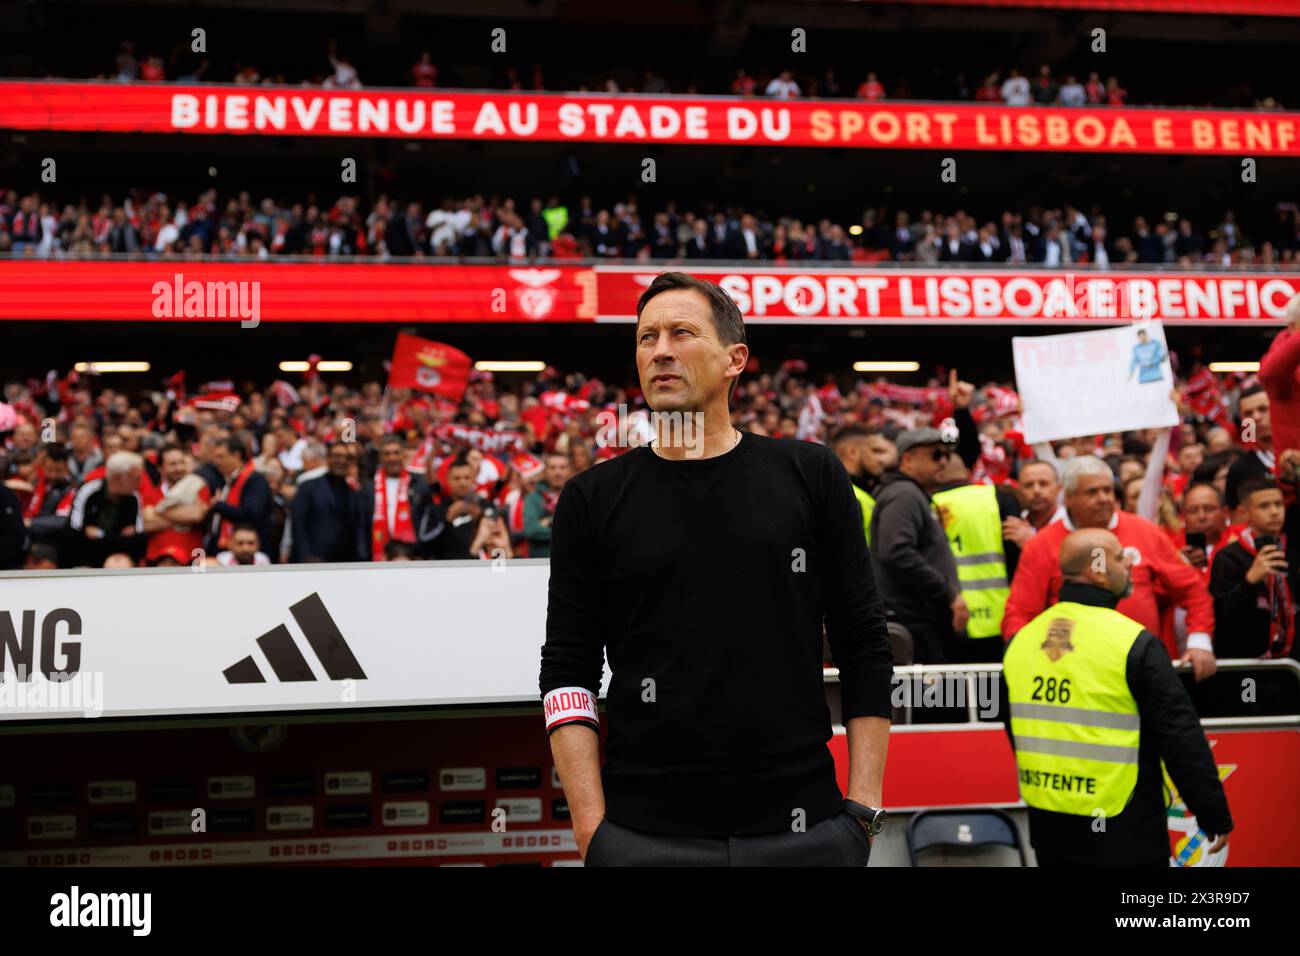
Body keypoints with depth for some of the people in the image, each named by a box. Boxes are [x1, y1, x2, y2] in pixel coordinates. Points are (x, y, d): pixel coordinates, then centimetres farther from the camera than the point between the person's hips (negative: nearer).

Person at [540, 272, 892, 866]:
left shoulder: (811, 476, 4)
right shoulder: (592, 499, 4)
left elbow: (865, 650, 4)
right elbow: (568, 673, 2)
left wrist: (863, 810, -1)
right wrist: (590, 825, -6)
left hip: (803, 827, 0)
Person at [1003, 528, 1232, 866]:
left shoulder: (1020, 641, 3)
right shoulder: (1135, 644, -15)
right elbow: (1181, 739, -13)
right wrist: (1215, 816, -3)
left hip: (1047, 827, 5)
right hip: (1124, 837, -5)